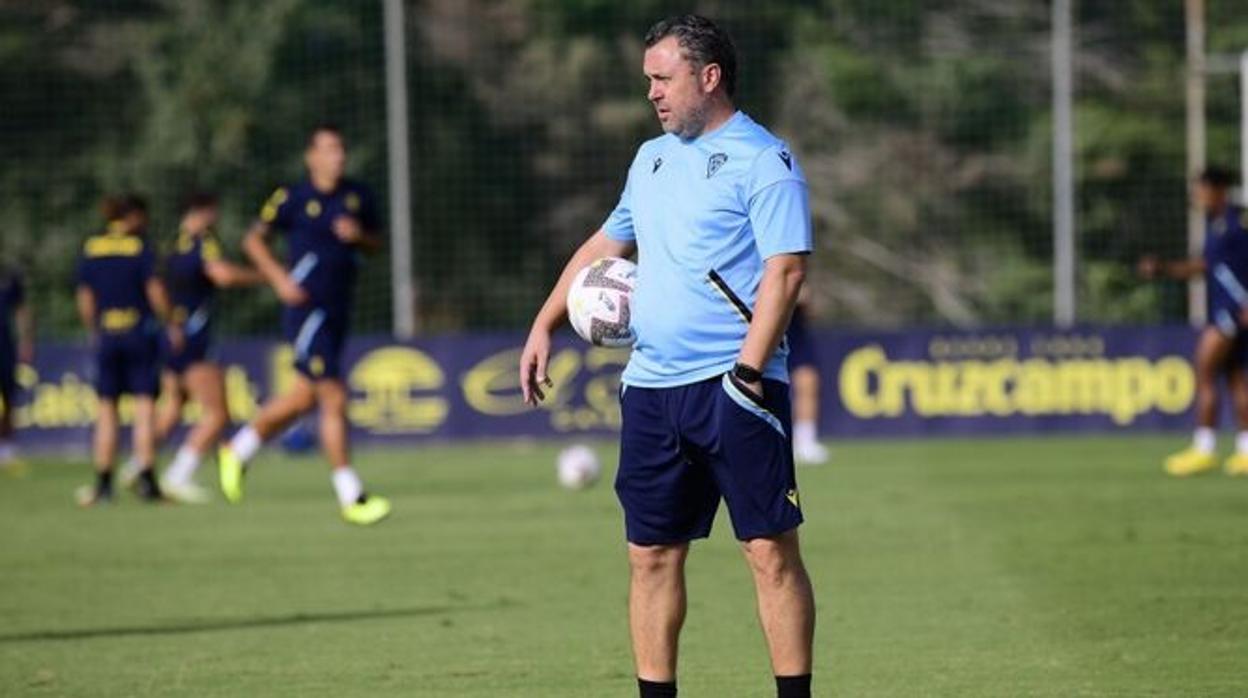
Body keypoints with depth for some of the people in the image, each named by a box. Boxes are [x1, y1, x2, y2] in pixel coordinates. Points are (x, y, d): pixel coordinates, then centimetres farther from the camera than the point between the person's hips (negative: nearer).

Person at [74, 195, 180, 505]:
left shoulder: (90, 249, 6)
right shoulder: (140, 247, -6)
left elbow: (85, 297, 8)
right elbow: (155, 290, -10)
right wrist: (171, 325, 0)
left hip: (106, 336, 4)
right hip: (140, 332, -3)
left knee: (106, 412, 7)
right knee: (144, 407, -3)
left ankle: (103, 482, 6)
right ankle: (145, 477, -10)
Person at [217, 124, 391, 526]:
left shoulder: (358, 196, 8)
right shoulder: (293, 199, -7)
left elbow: (375, 244, 18)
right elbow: (254, 240, 2)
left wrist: (358, 236, -4)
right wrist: (280, 279, -11)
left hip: (338, 312, 7)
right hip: (306, 309, -7)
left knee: (305, 397, 15)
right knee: (334, 400, -10)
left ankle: (238, 451, 36)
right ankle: (351, 497, -5)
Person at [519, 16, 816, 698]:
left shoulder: (762, 160, -7)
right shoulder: (652, 158, 17)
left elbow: (785, 269, -14)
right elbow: (605, 245, 29)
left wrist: (747, 373, -20)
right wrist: (544, 327, 24)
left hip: (733, 388, -7)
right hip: (651, 386, 7)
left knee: (770, 550, -7)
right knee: (651, 556, 6)